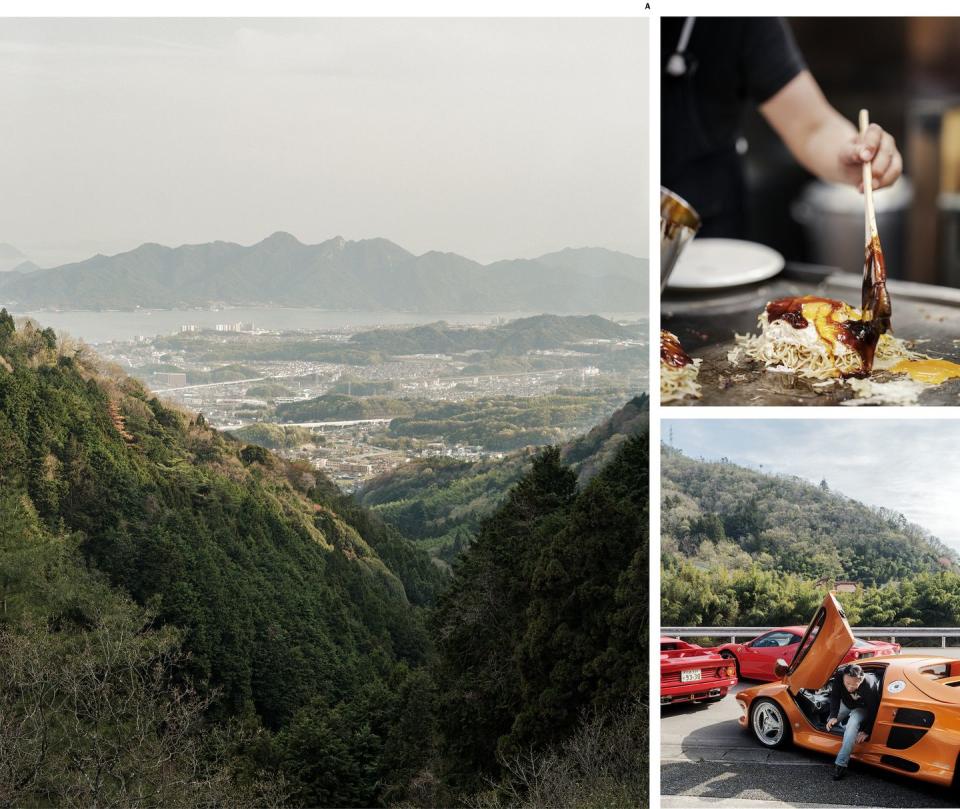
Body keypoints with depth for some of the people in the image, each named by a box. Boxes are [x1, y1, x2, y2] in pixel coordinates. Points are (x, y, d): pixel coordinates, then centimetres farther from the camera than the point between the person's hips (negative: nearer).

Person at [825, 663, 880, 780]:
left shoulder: (869, 686, -42)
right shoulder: (839, 675, -35)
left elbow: (873, 710, -27)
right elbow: (835, 696, -17)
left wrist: (867, 732, -22)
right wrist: (833, 716, -26)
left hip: (862, 708, -5)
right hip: (846, 704, 5)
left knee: (852, 724, -30)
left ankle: (841, 764, -29)